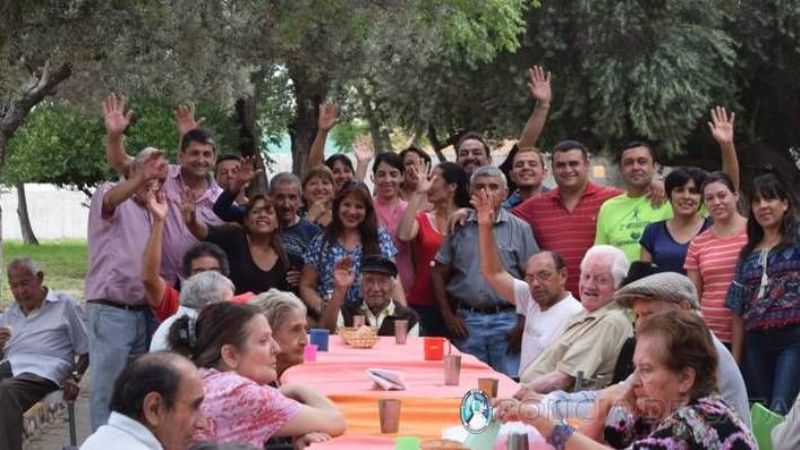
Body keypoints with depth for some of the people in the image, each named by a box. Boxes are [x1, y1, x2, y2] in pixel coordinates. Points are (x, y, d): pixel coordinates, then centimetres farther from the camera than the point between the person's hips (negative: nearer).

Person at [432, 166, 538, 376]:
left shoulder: (520, 229, 3)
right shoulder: (459, 229, 7)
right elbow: (439, 274, 11)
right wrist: (448, 315, 3)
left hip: (507, 319, -2)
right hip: (467, 321, 2)